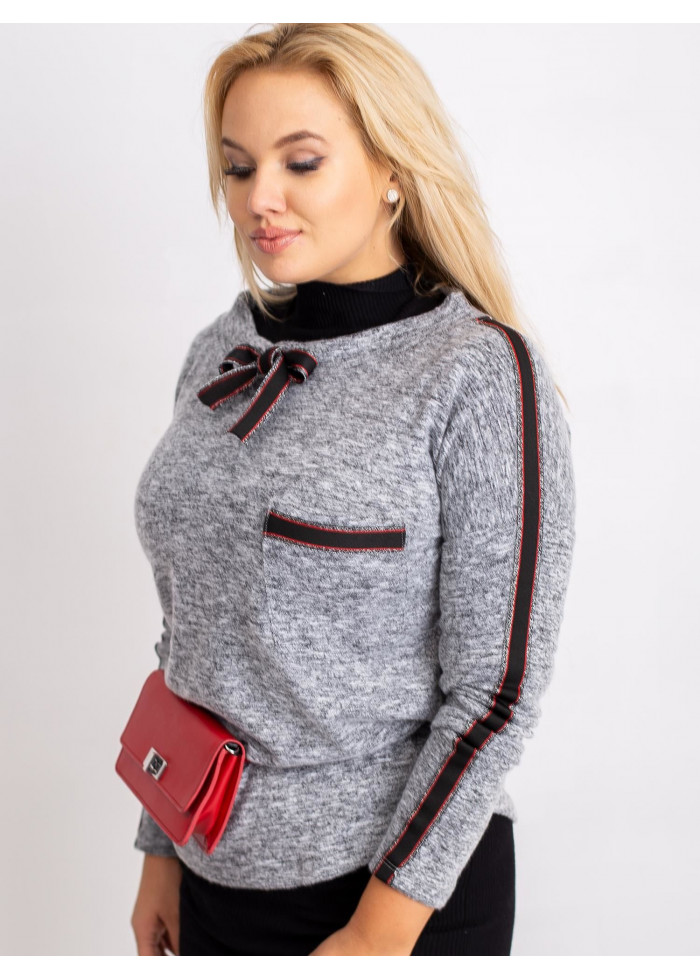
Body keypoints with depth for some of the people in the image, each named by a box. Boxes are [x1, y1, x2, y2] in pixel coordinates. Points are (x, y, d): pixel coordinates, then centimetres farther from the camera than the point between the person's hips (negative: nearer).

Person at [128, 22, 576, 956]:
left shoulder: (484, 372, -15)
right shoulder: (221, 354, 2)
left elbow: (497, 690, -15)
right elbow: (190, 629, 8)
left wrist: (379, 932, -14)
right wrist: (163, 850, 10)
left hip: (399, 881, -5)